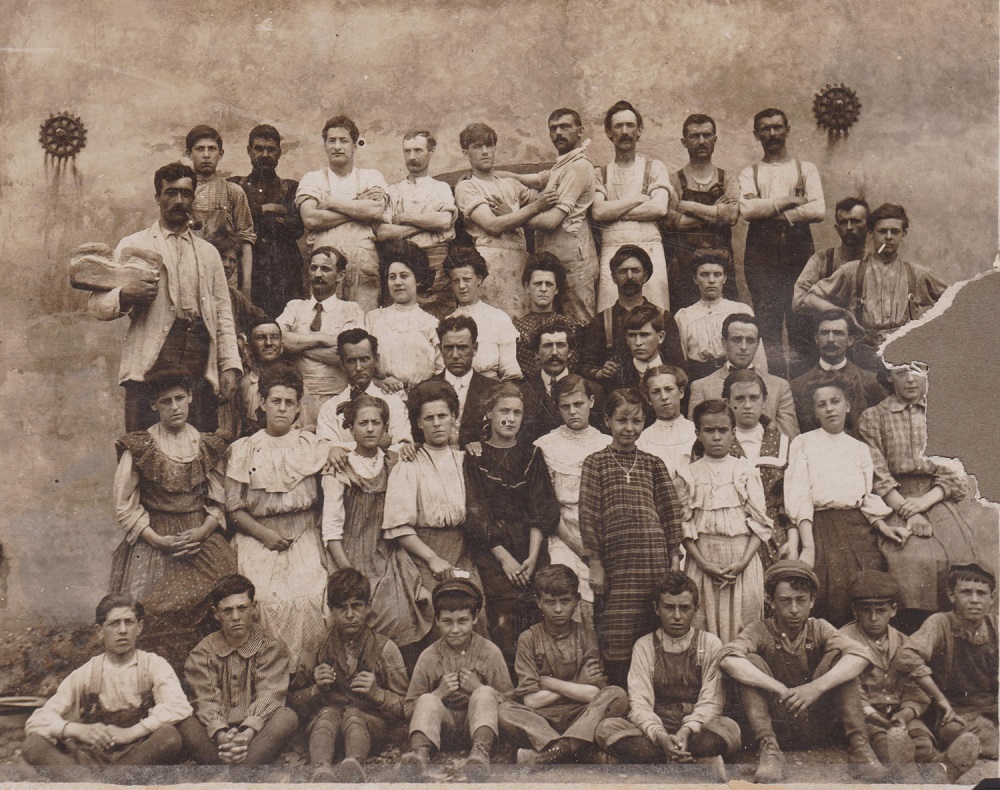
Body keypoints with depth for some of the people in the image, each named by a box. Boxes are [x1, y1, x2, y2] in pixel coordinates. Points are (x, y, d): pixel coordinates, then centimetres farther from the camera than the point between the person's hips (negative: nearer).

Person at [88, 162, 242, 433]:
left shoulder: (208, 253, 24)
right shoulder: (133, 246, 13)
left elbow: (223, 313, 19)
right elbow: (97, 304, 8)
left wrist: (230, 365, 6)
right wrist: (126, 294, -14)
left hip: (200, 369, 3)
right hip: (150, 364, -3)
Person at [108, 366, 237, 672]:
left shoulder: (207, 446, 12)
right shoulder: (139, 447, 3)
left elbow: (219, 502, 11)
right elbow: (125, 508, 1)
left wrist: (202, 532, -8)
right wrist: (159, 540, -10)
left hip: (201, 538, 2)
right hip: (152, 540, -2)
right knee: (153, 612, -20)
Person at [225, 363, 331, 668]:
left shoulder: (312, 446, 12)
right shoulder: (244, 450, 11)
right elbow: (233, 507, 7)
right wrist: (264, 533, -6)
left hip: (304, 541, 0)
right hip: (257, 540, 0)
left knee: (307, 600, -24)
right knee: (262, 600, -24)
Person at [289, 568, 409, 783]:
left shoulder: (385, 648, 6)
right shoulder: (316, 650, 11)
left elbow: (403, 707, 3)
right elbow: (295, 701, 12)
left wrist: (376, 692, -15)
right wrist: (317, 689, -8)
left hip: (370, 721, -1)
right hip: (323, 721, 1)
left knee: (353, 714, -35)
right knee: (328, 713, -33)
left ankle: (353, 764, -63)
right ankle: (321, 770, -60)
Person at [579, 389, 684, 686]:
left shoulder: (653, 464, 15)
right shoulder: (596, 463, 8)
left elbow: (670, 512, 13)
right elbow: (588, 515, 3)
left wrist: (674, 560, 5)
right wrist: (595, 565, -2)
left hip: (655, 560, 2)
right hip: (616, 561, -2)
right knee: (618, 641, -2)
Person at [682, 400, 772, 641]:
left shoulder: (746, 470, 5)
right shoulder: (690, 474, 5)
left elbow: (760, 521, 1)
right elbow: (684, 524, 1)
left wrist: (744, 561, -10)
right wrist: (703, 563, -10)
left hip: (742, 559, 0)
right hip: (703, 558, 0)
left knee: (742, 629, 0)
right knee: (702, 627, 0)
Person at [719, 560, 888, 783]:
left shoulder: (819, 629, 2)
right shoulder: (760, 631, -4)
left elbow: (860, 655, -18)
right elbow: (727, 659, -26)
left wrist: (818, 686, -33)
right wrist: (778, 689, -35)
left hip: (817, 727, 2)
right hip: (776, 727, -1)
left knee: (837, 656, -14)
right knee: (751, 661, -21)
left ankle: (859, 746, -23)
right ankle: (768, 749, -30)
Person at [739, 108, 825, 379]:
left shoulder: (806, 169, 15)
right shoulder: (749, 173, 15)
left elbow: (818, 210, -2)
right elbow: (746, 210, -5)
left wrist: (772, 213, -6)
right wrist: (790, 200, -4)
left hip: (798, 249, 0)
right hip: (761, 253, 0)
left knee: (800, 325, -6)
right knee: (767, 324, -4)